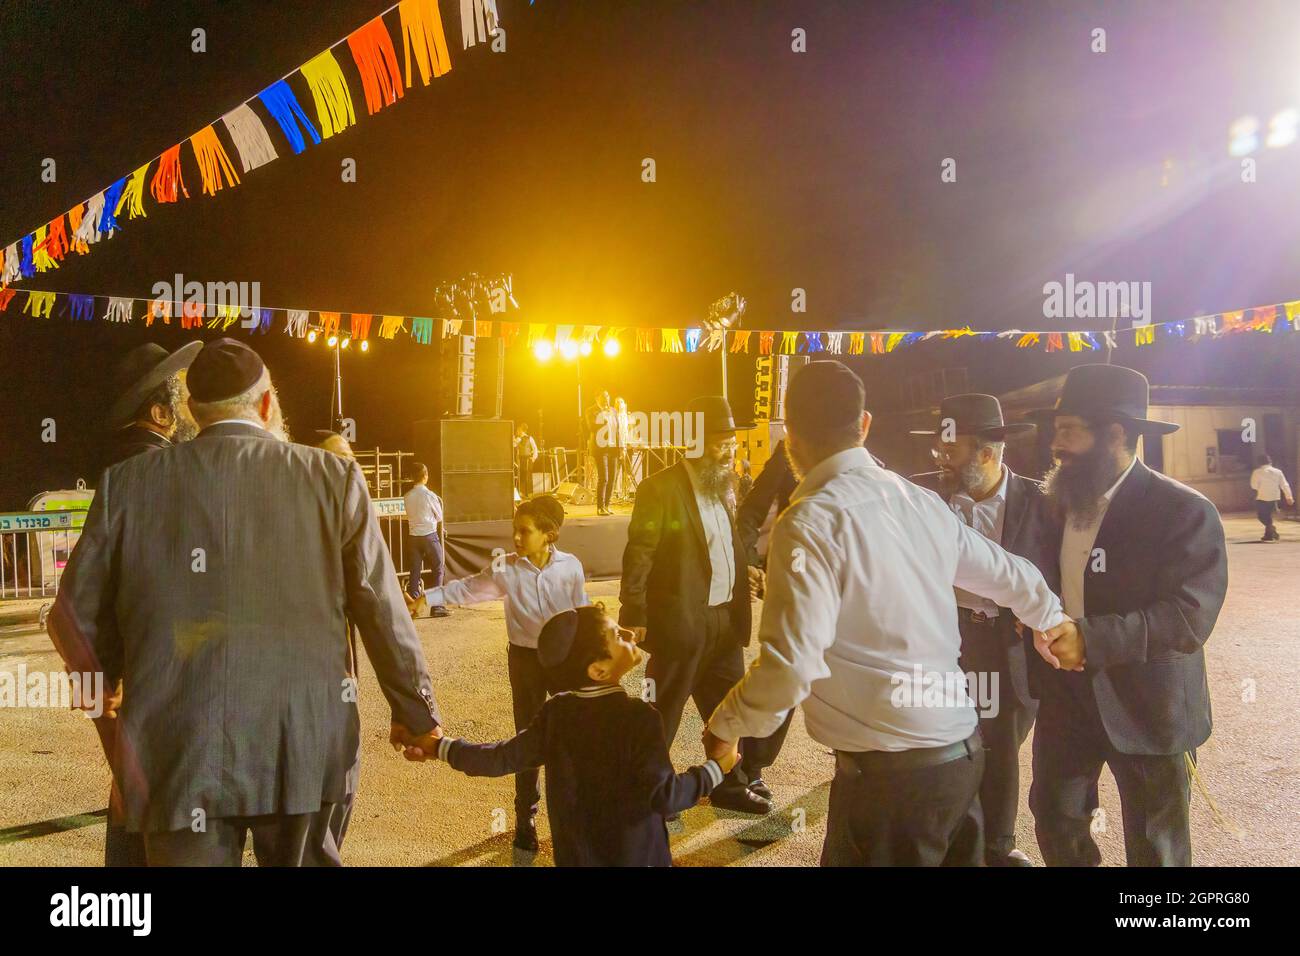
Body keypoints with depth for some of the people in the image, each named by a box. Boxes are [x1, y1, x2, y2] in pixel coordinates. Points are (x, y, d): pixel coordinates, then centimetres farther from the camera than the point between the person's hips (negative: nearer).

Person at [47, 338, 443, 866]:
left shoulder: (128, 482, 2)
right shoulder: (332, 478, -1)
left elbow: (77, 615, 7)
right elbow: (383, 612, 1)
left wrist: (109, 683, 27)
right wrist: (416, 712, 13)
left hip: (177, 755, 0)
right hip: (305, 749, 0)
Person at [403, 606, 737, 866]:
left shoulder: (556, 713, -7)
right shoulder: (639, 718, -23)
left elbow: (504, 758, -1)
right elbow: (664, 797, -23)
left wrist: (442, 748, 13)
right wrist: (716, 768, -10)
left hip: (576, 856, 5)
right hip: (634, 856, -5)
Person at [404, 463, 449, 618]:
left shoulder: (407, 496, 2)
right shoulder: (430, 495, -11)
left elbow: (409, 515, 12)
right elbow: (440, 517, -1)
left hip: (414, 536, 5)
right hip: (429, 535, -4)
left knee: (415, 572, 8)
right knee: (438, 570, 4)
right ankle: (436, 606, 0)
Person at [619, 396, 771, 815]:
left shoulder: (724, 487, 10)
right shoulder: (661, 489, -14)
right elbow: (638, 556, -16)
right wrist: (634, 616, -19)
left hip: (725, 618, 8)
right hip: (680, 622, -7)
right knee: (661, 716, 7)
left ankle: (731, 786, 37)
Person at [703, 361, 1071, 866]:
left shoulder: (809, 523, -16)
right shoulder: (922, 501, 4)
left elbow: (790, 666, -23)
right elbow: (1008, 574, 20)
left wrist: (724, 727, -4)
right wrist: (1052, 617, 41)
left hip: (889, 770, -7)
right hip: (963, 750, 7)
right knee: (956, 856, 24)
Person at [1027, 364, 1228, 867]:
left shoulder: (1184, 512, -16)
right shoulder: (1059, 501, 4)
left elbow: (1189, 617, -23)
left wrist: (1091, 639, -29)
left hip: (1147, 708, -5)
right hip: (1067, 697, 5)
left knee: (1154, 847, 13)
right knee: (1053, 815, 15)